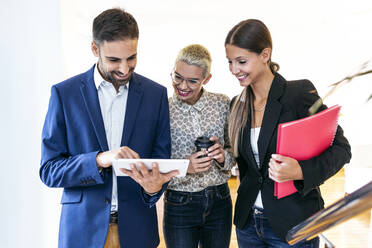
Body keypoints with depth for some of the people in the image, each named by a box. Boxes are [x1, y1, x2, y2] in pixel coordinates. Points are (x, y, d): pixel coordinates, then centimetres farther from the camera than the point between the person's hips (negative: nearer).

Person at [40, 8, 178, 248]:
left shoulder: (156, 94, -1)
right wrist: (100, 160, -24)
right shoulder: (64, 93, -5)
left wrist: (154, 186, -19)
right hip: (83, 229, -1)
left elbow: (161, 160, 3)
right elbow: (49, 170, -7)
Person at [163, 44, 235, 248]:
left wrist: (223, 156, -15)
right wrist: (184, 167, -25)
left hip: (219, 202, 3)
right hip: (179, 207, -3)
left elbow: (235, 153, 6)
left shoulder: (222, 104, -2)